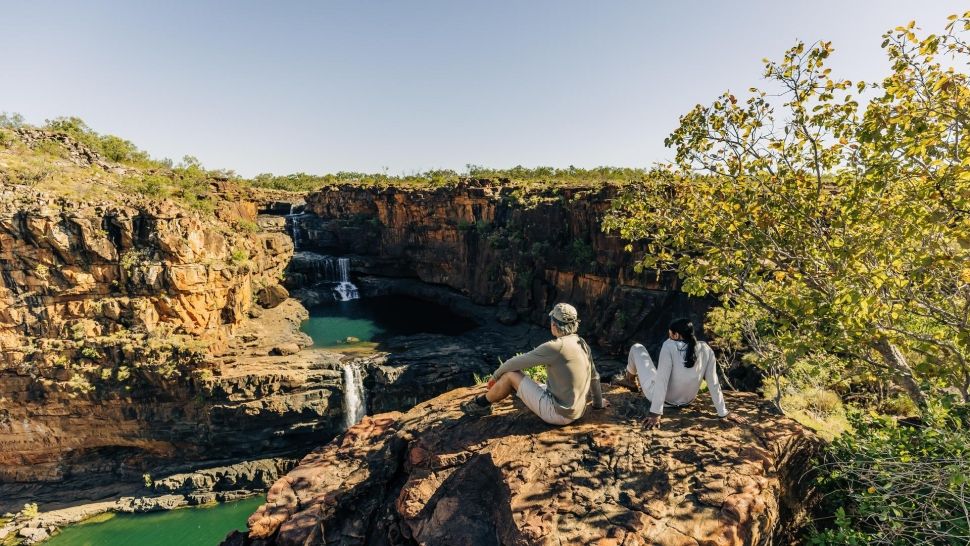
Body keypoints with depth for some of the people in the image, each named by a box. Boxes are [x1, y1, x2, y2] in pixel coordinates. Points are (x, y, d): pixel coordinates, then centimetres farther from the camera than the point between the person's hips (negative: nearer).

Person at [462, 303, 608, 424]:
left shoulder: (554, 347, -21)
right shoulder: (582, 344, 3)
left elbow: (516, 362, -13)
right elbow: (594, 376, 15)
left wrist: (495, 375, 5)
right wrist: (598, 402, 32)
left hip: (557, 413, -8)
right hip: (574, 412, 8)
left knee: (511, 374, 0)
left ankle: (482, 403, 20)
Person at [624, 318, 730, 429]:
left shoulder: (669, 346, -27)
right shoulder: (706, 350, -14)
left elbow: (662, 381, -29)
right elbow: (713, 383, -11)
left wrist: (655, 413, -26)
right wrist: (723, 413, -1)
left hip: (661, 397, -4)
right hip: (685, 401, 5)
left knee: (637, 348, 13)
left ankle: (630, 377, 44)